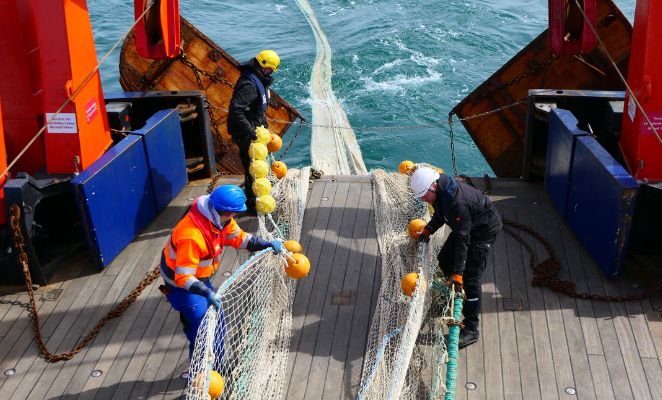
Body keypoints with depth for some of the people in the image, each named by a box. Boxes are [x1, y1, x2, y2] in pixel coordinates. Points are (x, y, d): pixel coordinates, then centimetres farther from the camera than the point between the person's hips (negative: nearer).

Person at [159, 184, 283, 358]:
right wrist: (207, 293, -48)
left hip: (200, 279, 9)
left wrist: (267, 244, -8)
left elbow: (238, 237, 3)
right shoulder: (191, 235, -38)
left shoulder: (219, 217, -12)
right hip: (182, 285, -9)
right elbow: (183, 277, -36)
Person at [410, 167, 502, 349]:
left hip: (484, 230, -9)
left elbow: (462, 239, -35)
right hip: (465, 225, 9)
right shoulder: (439, 190, -10)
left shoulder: (457, 201, -38)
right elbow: (440, 214, 12)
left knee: (470, 279, -11)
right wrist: (428, 230, -2)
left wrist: (458, 272, -34)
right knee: (444, 259, 18)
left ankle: (471, 330, -2)